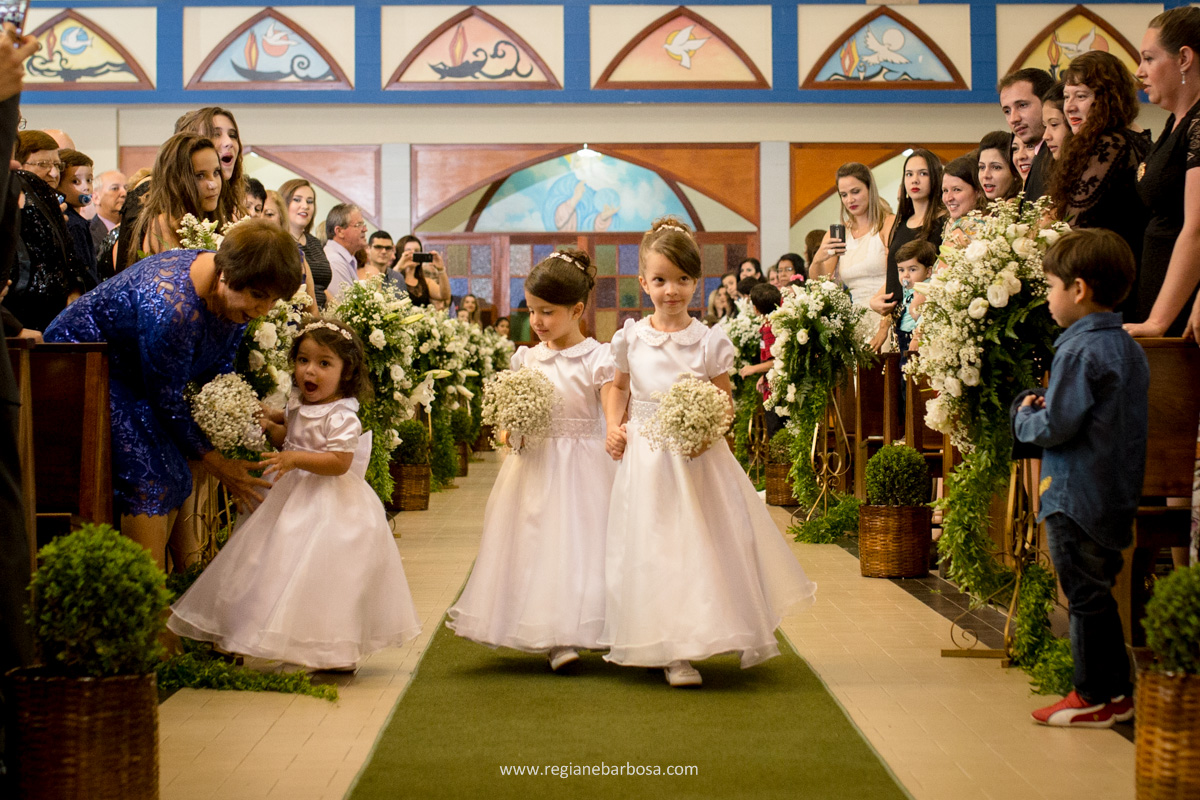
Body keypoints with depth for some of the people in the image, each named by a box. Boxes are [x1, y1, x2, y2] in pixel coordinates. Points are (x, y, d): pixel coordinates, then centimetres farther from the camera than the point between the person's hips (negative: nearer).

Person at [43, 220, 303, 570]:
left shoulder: (236, 293, -12)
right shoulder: (172, 305, -37)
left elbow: (218, 369, 2)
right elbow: (167, 399, -26)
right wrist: (213, 460, -17)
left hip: (130, 375, 9)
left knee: (173, 478, 4)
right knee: (147, 478, -19)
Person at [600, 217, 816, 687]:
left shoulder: (710, 342, -3)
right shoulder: (630, 338, 2)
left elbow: (725, 401, 3)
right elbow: (618, 387, 18)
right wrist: (613, 426, 2)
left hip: (698, 459, -1)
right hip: (645, 458, 1)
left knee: (700, 542, -1)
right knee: (653, 549, 0)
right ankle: (669, 651, 7)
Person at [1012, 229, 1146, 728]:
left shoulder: (1080, 351, -19)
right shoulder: (1128, 348, 9)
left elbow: (1055, 428, -21)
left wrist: (1025, 412, -1)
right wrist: (1047, 408, 12)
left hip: (1077, 496, -9)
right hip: (1117, 495, 9)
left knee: (1085, 597, 1)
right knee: (1098, 593, 17)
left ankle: (1095, 697, 9)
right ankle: (1115, 691, 22)